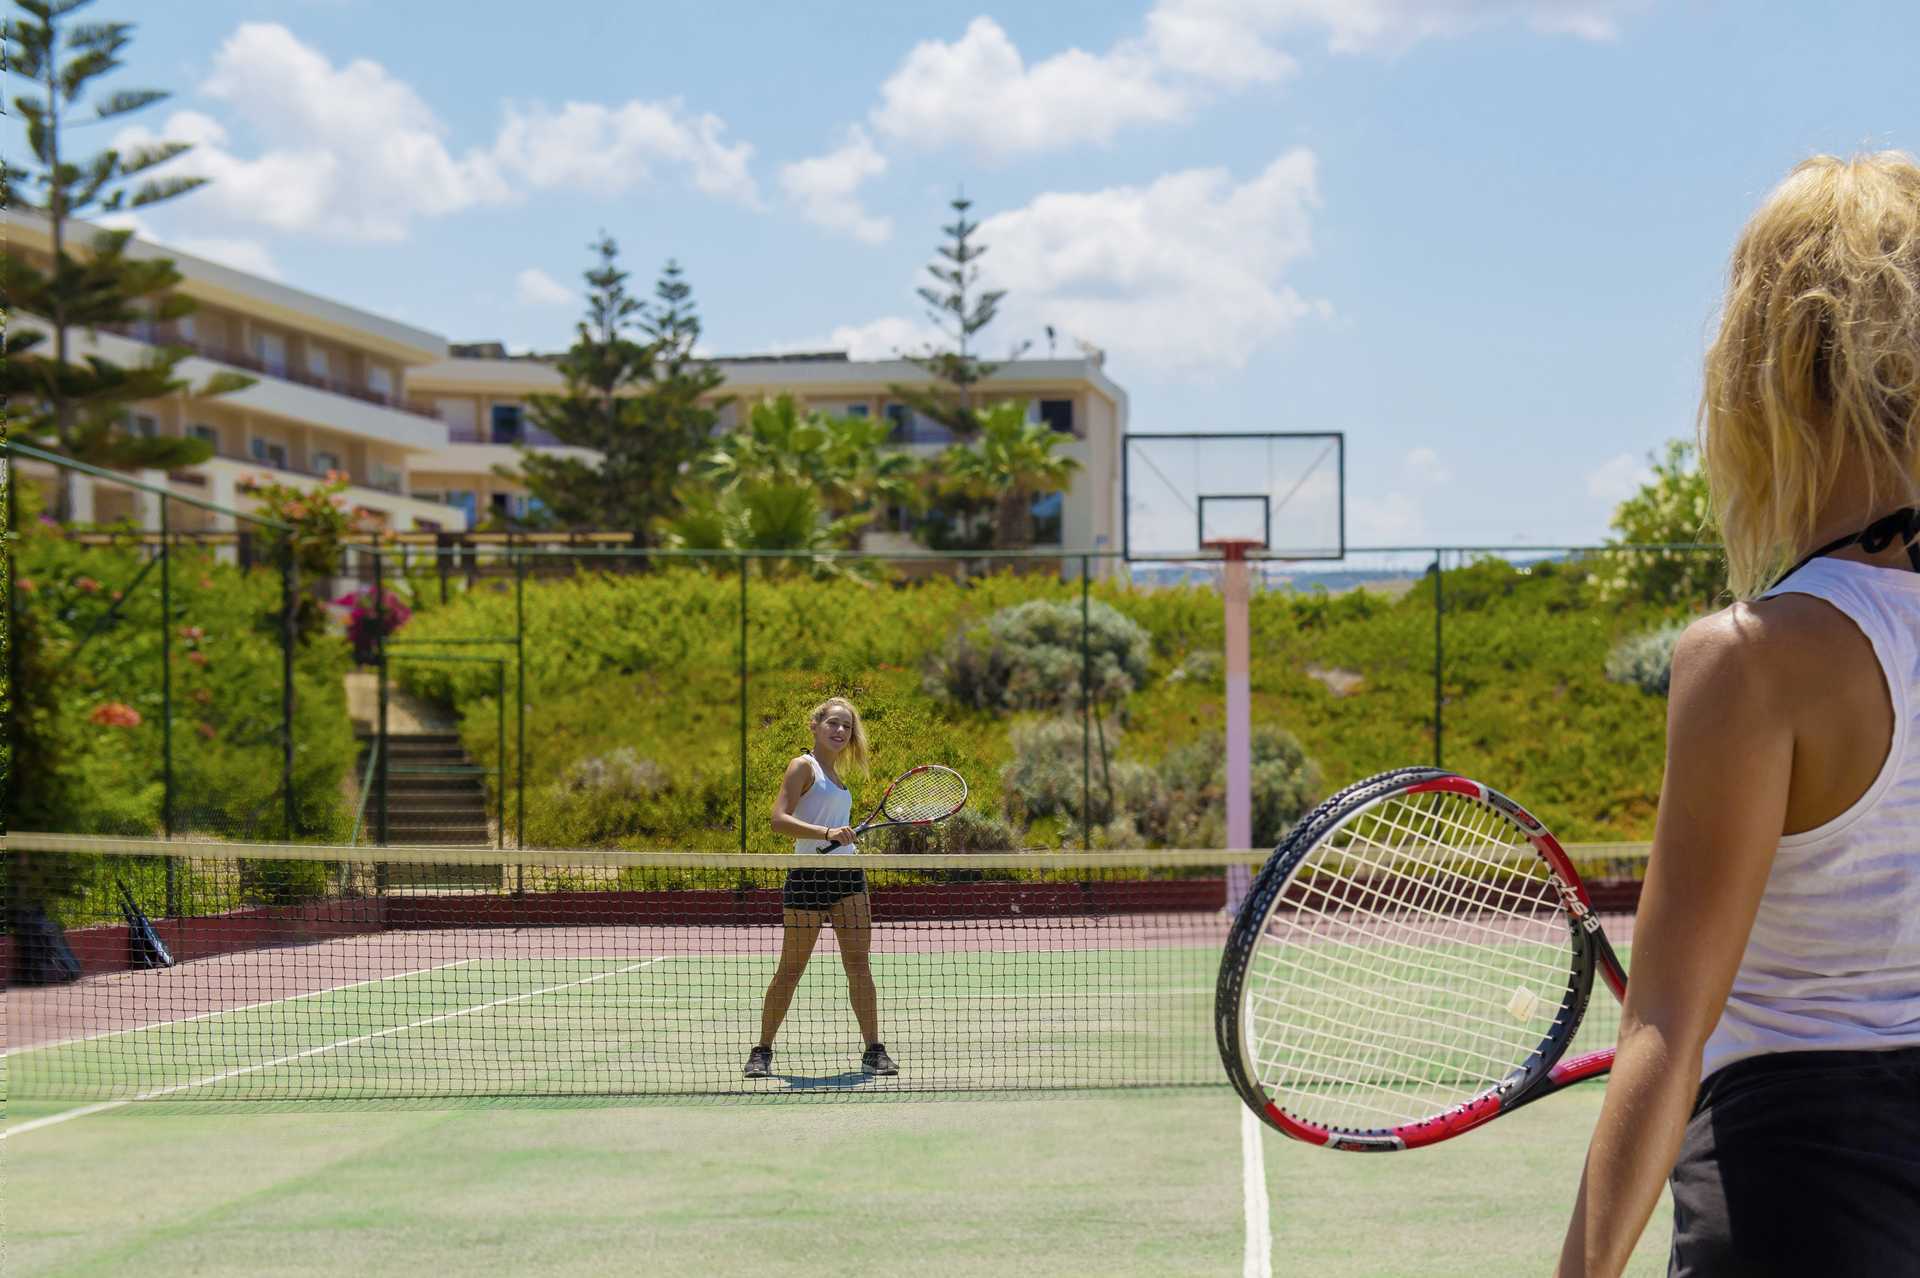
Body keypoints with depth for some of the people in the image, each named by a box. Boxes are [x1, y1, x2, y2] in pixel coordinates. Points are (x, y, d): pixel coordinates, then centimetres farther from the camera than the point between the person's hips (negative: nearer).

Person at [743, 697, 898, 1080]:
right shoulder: (803, 766, -5)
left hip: (847, 874, 6)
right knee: (791, 968, -1)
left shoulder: (834, 773, 18)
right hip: (808, 875, -6)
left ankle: (873, 1050, 1)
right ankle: (762, 1051, 10)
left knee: (858, 963, -1)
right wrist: (826, 832, -27)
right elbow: (779, 819, -17)